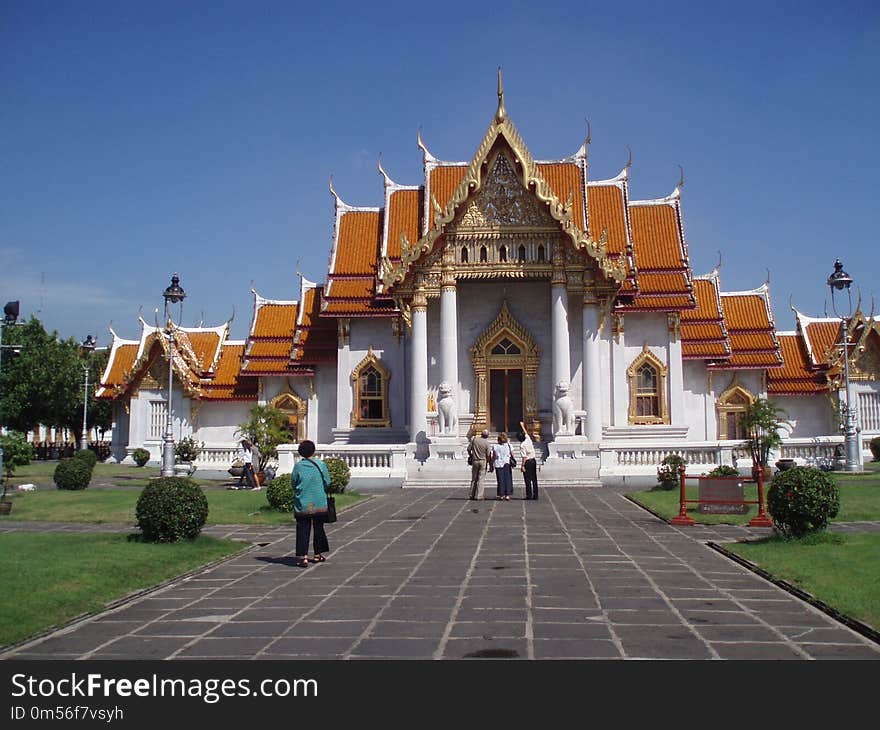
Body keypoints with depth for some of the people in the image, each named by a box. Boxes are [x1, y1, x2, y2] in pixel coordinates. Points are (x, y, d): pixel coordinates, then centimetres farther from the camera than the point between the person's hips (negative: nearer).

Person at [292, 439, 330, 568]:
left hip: (302, 504, -1)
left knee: (303, 530, 2)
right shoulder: (321, 464, -5)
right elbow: (327, 482, 0)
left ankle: (303, 557, -7)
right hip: (319, 503, 1)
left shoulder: (298, 466, -6)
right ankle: (317, 554, 23)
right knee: (318, 528, 15)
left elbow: (294, 484, 1)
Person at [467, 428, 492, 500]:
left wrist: (471, 456, 15)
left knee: (474, 479, 11)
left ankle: (472, 495, 14)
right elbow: (488, 455, -8)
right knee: (480, 479, 1)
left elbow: (468, 449, 0)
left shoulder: (474, 439, -3)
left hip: (475, 461, 2)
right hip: (483, 461, -2)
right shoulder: (487, 443, -8)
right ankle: (479, 496, -3)